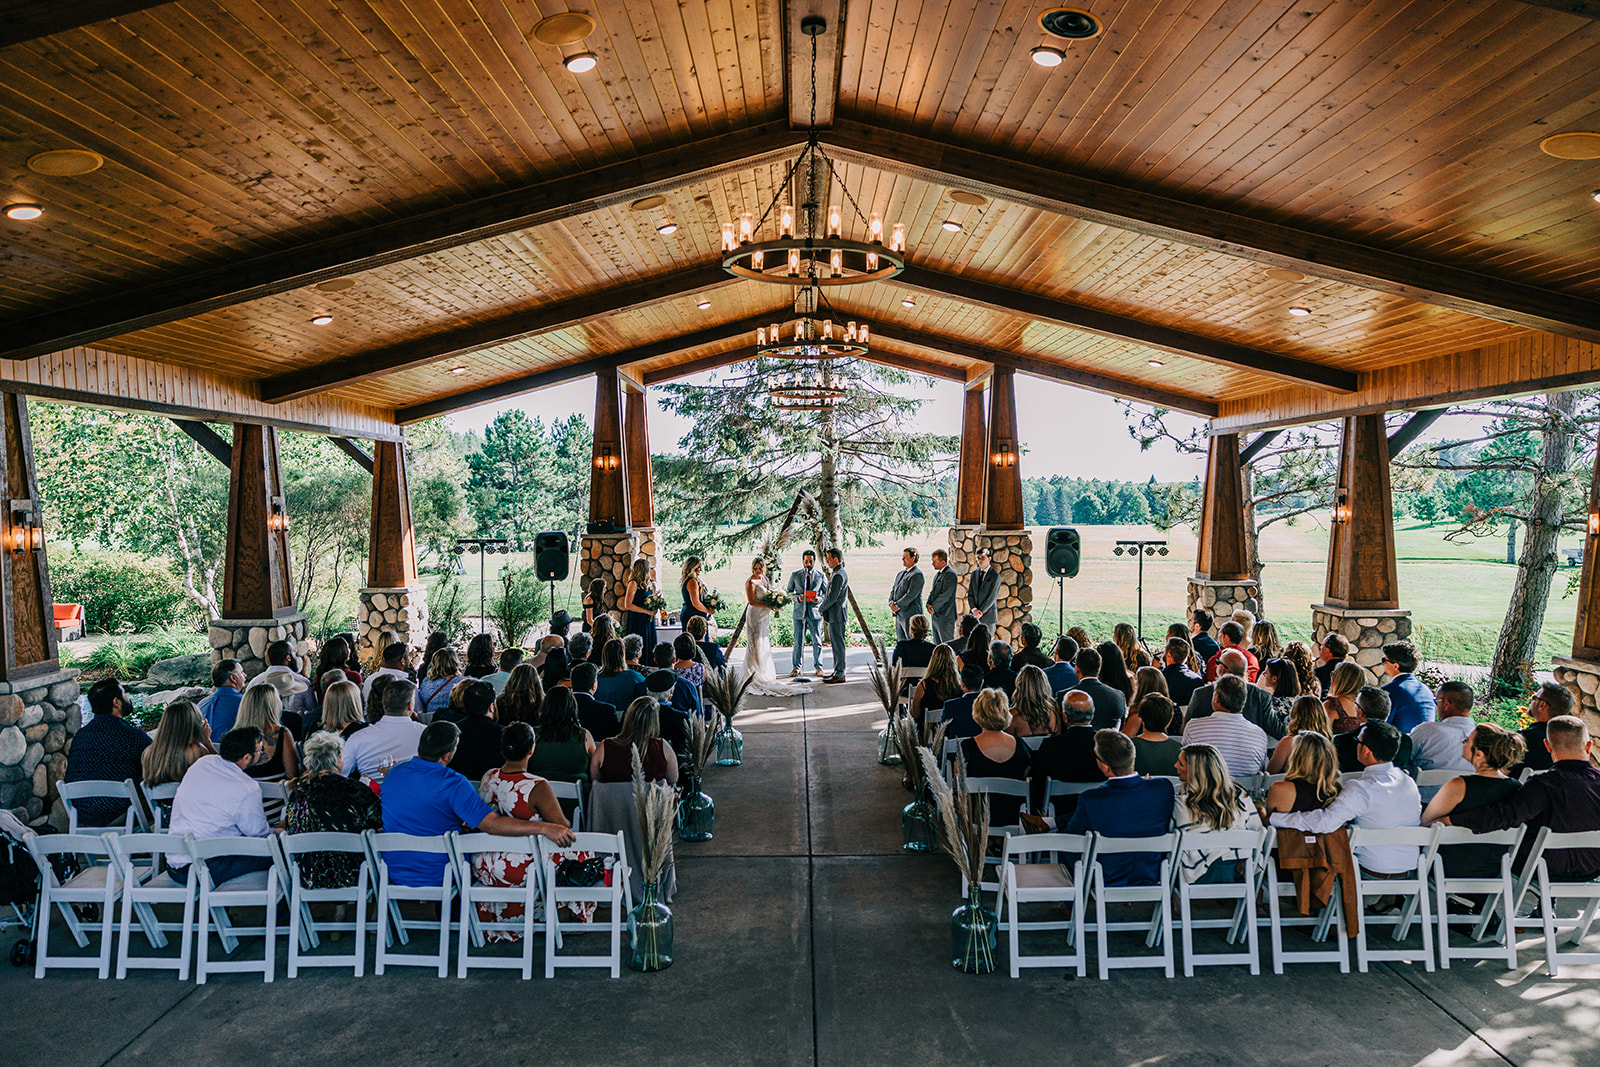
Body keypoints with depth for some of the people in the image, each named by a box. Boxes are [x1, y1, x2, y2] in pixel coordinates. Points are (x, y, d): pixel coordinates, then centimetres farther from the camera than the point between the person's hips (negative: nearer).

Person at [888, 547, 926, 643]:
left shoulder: (917, 574, -11)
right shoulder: (900, 573, 18)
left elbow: (911, 594, -18)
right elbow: (893, 590, 17)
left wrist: (898, 605, -14)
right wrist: (891, 602, -2)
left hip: (910, 615, -9)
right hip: (899, 614, 9)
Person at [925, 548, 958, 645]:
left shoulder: (950, 574, -14)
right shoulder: (938, 573, 17)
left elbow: (945, 595, -20)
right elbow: (933, 592, 19)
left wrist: (934, 607, -14)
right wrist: (929, 604, 2)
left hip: (945, 616, -10)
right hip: (935, 615, 10)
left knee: (947, 645, -7)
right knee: (938, 645, 12)